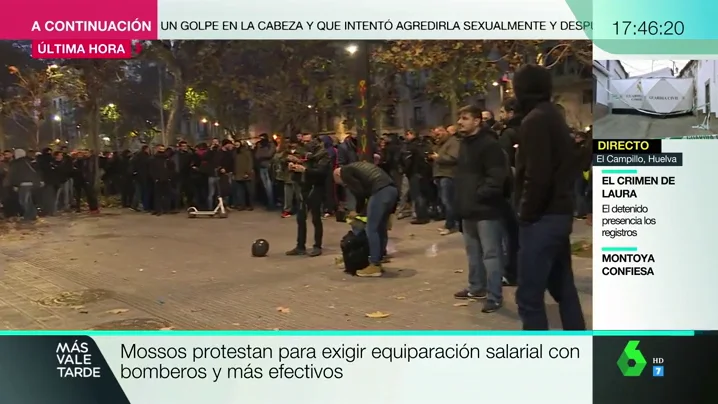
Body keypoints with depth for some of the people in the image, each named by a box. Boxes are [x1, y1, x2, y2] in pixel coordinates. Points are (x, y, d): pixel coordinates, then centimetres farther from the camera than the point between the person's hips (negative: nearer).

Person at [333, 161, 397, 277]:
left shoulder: (345, 171, 10)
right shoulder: (357, 166, 35)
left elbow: (359, 191, 1)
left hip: (380, 191, -9)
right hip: (392, 189, 9)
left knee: (371, 229, -1)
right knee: (381, 228, 18)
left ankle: (374, 266, 2)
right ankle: (379, 261, 24)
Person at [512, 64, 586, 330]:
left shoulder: (534, 120, -13)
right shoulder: (555, 117, 15)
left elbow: (537, 176, -22)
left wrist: (527, 214, -12)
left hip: (542, 217, -10)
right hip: (560, 213, 10)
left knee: (529, 295, -5)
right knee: (563, 287, 17)